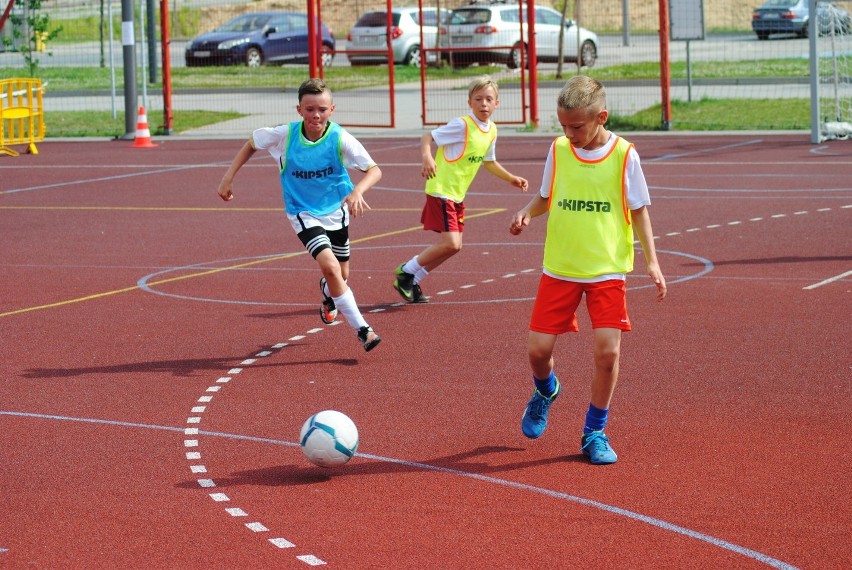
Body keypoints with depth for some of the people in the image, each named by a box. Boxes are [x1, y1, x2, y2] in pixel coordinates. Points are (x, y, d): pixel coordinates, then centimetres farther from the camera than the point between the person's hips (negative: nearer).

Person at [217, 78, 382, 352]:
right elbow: (251, 144, 0)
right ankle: (362, 329, -16)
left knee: (340, 276, 15)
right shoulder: (284, 135, -19)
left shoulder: (340, 139, -21)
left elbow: (374, 170, -24)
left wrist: (358, 190, -44)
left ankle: (328, 295, 55)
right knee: (330, 266, -23)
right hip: (303, 213, -2)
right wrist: (228, 177, -4)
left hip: (336, 210, 2)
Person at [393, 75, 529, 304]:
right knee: (451, 244, -16)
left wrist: (511, 178, 22)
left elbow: (489, 162, 24)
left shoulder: (492, 130, 7)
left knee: (452, 246, 10)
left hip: (457, 195, 9)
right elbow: (427, 138, -19)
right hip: (441, 191, -9)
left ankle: (412, 282, 23)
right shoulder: (462, 125, -18)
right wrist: (427, 158, -38)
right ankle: (406, 272, 3)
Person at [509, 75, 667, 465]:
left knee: (607, 351, -12)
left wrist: (651, 261, -6)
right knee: (538, 349, -1)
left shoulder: (624, 155, -7)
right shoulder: (558, 151, 0)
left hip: (607, 271, -2)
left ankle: (594, 433, 8)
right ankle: (546, 392, 36)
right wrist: (526, 213, -8)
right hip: (559, 268, 2)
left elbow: (638, 210, 1)